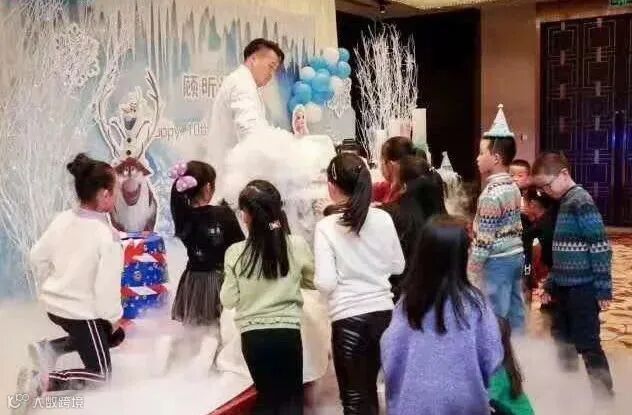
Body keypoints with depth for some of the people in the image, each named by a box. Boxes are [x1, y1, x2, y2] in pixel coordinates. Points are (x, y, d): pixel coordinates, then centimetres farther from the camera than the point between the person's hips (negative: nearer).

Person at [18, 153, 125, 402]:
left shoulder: (62, 219, -5)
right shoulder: (108, 236, -25)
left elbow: (37, 258, 5)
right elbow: (107, 285, -22)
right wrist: (114, 317, -4)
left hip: (53, 304, 8)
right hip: (81, 311, -7)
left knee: (115, 336, 27)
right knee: (101, 374, 11)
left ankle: (49, 348, 12)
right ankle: (41, 382, -11)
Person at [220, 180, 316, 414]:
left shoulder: (235, 252, -10)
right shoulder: (297, 245, -8)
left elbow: (229, 300, -3)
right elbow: (314, 282, 7)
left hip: (253, 335, 1)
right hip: (287, 331, -1)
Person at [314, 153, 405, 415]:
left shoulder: (326, 227, -12)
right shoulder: (383, 218, -2)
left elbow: (326, 283, -15)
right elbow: (398, 266, 9)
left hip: (348, 318, -4)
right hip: (383, 312, 4)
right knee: (370, 388, 23)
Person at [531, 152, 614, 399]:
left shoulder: (581, 202, -16)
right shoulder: (564, 203, 12)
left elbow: (600, 247, -18)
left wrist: (603, 290, -18)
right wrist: (550, 285, 18)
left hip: (583, 286, -9)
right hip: (565, 285, 9)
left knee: (587, 343, -1)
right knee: (562, 338, 19)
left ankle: (604, 396, 12)